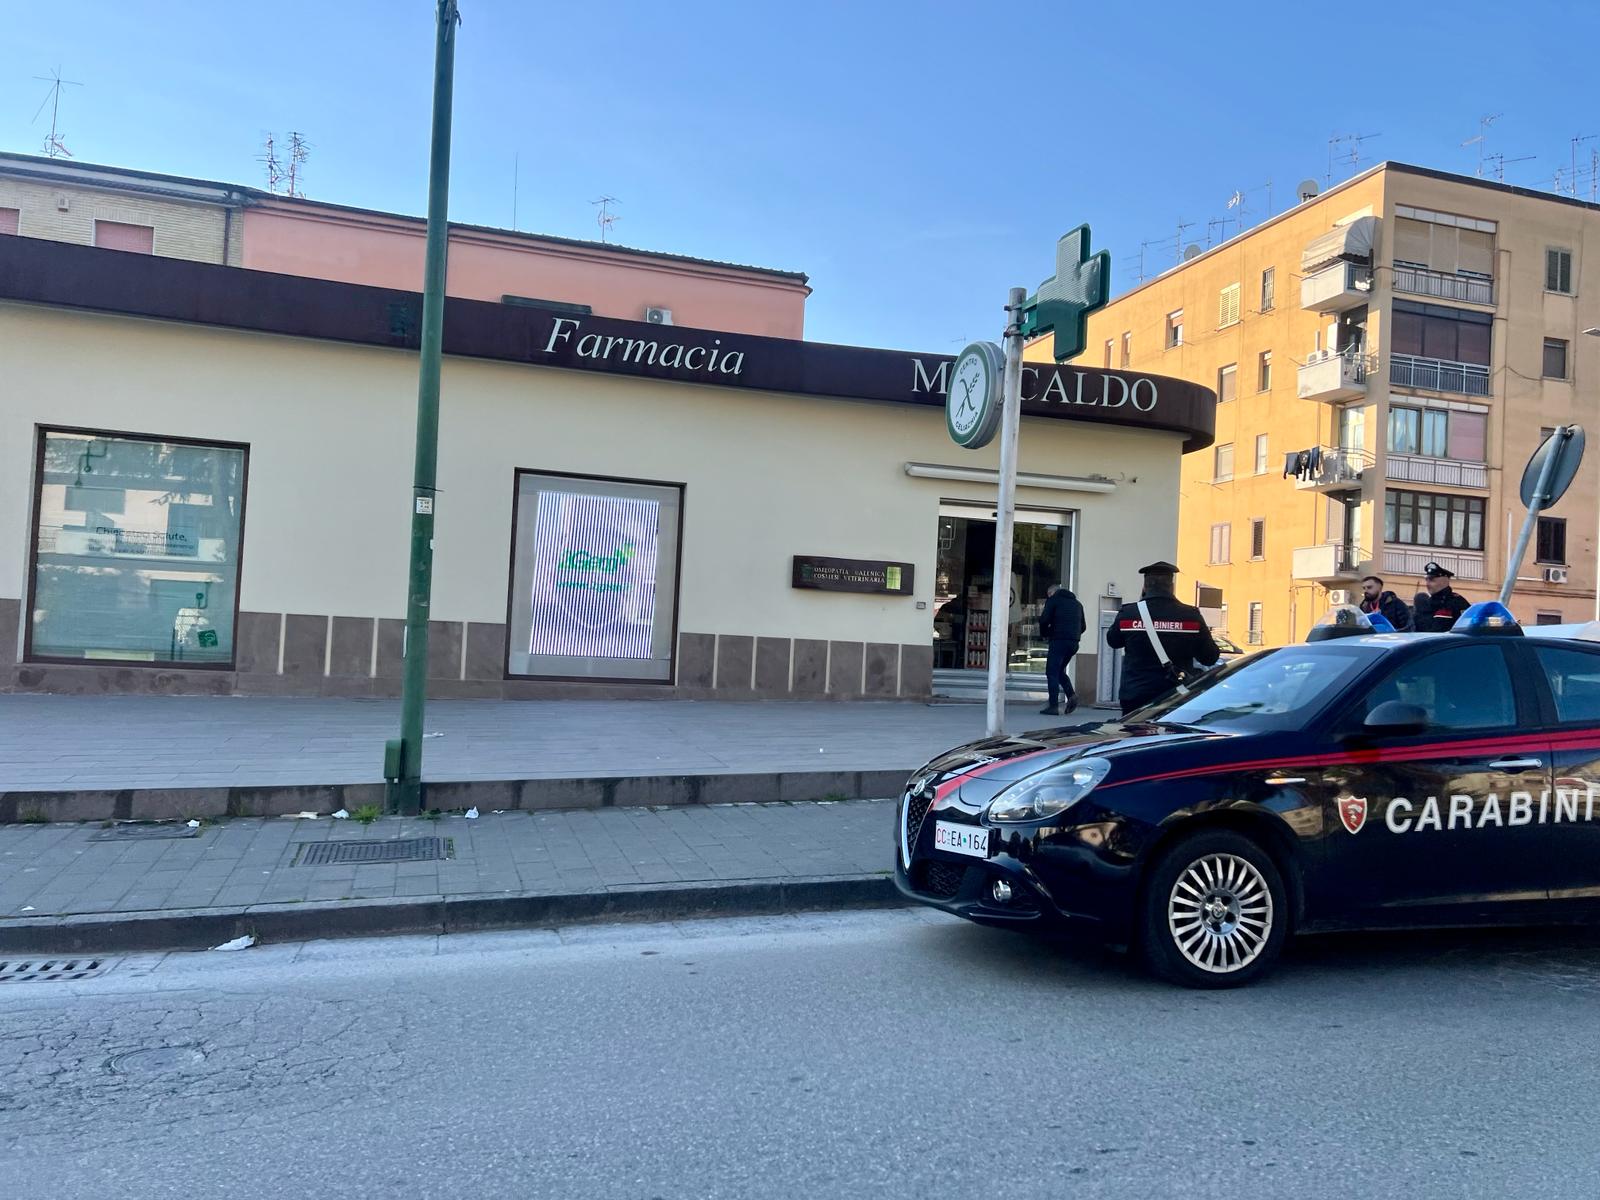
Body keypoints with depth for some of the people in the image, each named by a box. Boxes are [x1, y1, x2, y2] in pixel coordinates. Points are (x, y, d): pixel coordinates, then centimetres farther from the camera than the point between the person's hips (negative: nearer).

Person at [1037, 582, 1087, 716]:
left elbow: (1044, 620, -8)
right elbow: (1083, 626, 20)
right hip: (1074, 642, 7)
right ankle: (1071, 694, -2)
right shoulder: (1077, 603, 21)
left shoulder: (1053, 599, 2)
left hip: (1059, 640, -6)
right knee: (1060, 670, 19)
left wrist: (1044, 634, 7)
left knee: (1052, 672, -2)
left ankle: (1054, 706, -8)